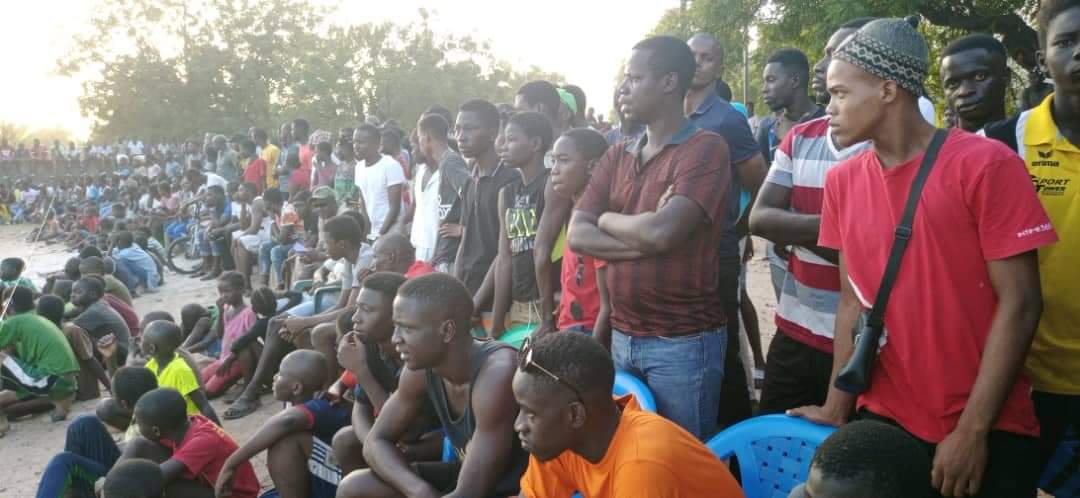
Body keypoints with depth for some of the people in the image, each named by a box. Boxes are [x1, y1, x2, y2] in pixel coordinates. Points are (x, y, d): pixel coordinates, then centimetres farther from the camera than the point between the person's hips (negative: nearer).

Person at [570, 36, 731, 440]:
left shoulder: (705, 148, -11)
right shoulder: (616, 156, 9)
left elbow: (661, 233, -24)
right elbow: (577, 236, -1)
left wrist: (607, 218, -4)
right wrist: (644, 242, -15)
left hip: (683, 342, -6)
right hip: (622, 337, 7)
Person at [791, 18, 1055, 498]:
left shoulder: (986, 164, -12)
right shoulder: (842, 181, 2)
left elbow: (1018, 303, -13)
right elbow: (852, 300, 4)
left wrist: (973, 430, -14)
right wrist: (837, 409, -2)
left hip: (988, 431, -4)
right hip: (884, 420, 4)